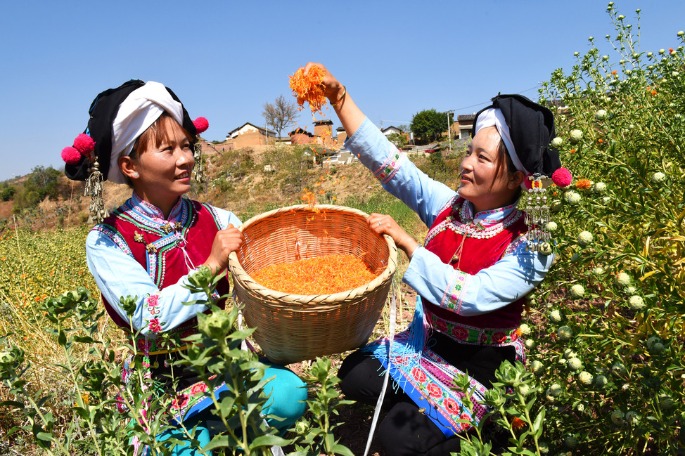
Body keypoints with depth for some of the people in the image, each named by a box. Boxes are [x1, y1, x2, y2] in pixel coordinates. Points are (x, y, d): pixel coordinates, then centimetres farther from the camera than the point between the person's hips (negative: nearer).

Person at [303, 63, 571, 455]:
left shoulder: (531, 246, -20)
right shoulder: (449, 205, -8)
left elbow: (469, 295, -32)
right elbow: (388, 161, -14)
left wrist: (405, 240, -29)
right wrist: (338, 96, -21)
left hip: (481, 364, -5)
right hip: (427, 340, 5)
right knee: (354, 375, -5)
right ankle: (419, 403, 18)